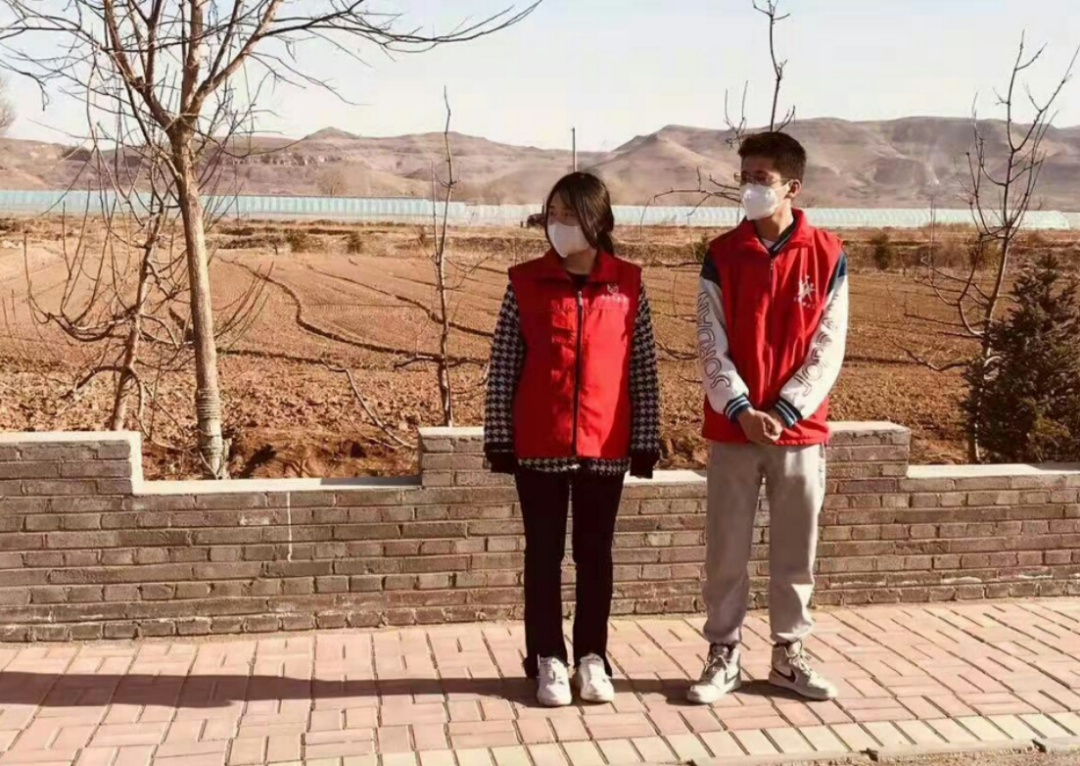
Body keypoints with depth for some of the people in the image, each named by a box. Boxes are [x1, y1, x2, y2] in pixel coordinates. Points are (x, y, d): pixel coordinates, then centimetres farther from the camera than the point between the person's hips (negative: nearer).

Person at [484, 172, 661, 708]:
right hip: (539, 446, 0)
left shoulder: (628, 285, 2)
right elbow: (502, 367, 1)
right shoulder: (525, 283, -1)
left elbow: (644, 368, 5)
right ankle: (547, 661, 18)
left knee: (595, 553, 11)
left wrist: (645, 440, 3)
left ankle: (592, 657, 23)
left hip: (605, 446, 1)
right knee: (544, 554, 8)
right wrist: (498, 438, -2)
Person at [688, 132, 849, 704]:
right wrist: (743, 410, -16)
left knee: (795, 549, 10)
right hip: (733, 430, 0)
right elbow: (712, 346, -4)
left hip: (800, 429, 0)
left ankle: (789, 655, 25)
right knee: (726, 549, 6)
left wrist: (784, 412, -13)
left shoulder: (827, 256, -1)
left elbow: (828, 348, -4)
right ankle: (723, 656, 19)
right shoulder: (722, 256, 0)